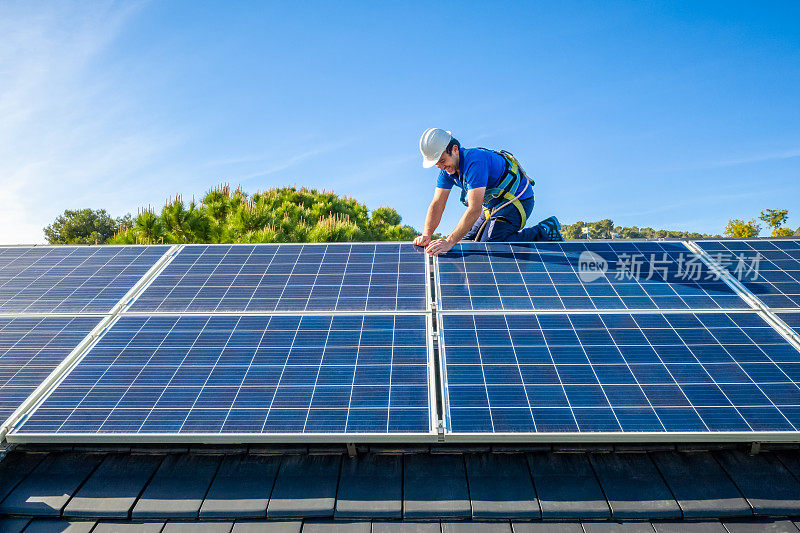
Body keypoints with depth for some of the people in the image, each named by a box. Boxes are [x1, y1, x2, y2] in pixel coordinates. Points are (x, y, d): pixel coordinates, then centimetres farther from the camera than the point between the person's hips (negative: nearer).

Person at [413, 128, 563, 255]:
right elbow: (437, 205, -6)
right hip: (494, 204, 9)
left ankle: (543, 232, -6)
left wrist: (449, 242, -41)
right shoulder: (447, 168, -4)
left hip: (517, 200, -9)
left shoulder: (474, 161, -31)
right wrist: (426, 235, -22)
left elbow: (474, 210, -38)